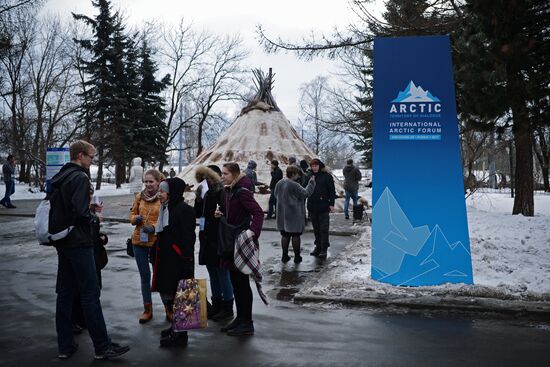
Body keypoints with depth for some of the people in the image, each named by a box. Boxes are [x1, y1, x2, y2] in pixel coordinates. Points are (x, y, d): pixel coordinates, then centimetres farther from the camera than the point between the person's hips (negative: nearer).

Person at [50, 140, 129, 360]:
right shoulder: (80, 177, -14)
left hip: (62, 242, 9)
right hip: (78, 243, -9)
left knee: (64, 293, 12)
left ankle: (65, 346, 18)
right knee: (90, 294, -6)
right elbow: (80, 212, -24)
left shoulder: (58, 178, 14)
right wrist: (94, 218, -4)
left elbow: (57, 209, 17)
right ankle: (103, 347, -1)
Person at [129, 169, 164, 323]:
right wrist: (135, 219, -8)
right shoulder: (139, 196, 7)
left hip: (157, 241, -4)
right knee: (144, 276, 12)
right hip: (139, 241, 4)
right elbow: (132, 214, 15)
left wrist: (155, 227, -22)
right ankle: (148, 310, 24)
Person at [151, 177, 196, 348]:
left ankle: (180, 335, 8)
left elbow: (188, 238, -18)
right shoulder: (166, 209, 14)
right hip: (166, 260, 9)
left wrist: (186, 261, -21)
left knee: (176, 297, -4)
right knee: (166, 294, 14)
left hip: (178, 261, -9)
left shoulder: (184, 210, -14)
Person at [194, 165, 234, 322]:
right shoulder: (206, 194, 10)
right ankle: (216, 305, 28)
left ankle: (227, 308, 11)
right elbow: (197, 214, 10)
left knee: (222, 273, 0)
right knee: (213, 274, 16)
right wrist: (198, 198, -3)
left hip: (218, 241, -8)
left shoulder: (222, 193, -13)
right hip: (207, 240, 8)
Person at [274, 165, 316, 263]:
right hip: (294, 215, -6)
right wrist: (311, 183, -1)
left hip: (282, 214, 6)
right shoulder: (294, 185, -19)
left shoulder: (279, 184, 4)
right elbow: (305, 193, -11)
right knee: (295, 235, 4)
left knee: (285, 235, 12)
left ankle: (285, 256, 17)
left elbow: (276, 195, 18)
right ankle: (297, 256, 11)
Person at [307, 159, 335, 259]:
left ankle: (324, 249, 1)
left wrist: (331, 204, -7)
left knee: (324, 229, -2)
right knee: (316, 228, 12)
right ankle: (318, 246, 21)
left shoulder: (327, 176, -3)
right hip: (312, 206, 5)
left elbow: (332, 190, -2)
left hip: (323, 206, -5)